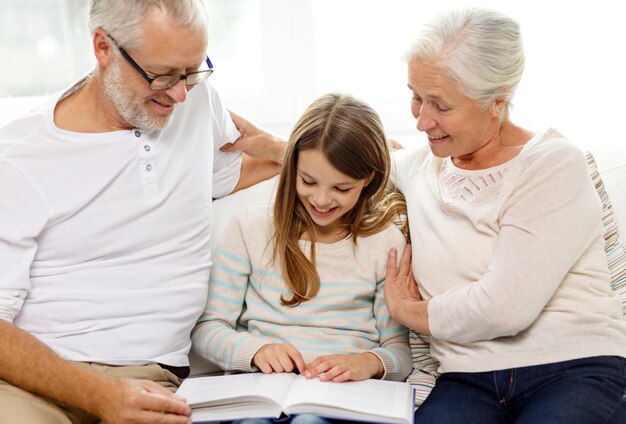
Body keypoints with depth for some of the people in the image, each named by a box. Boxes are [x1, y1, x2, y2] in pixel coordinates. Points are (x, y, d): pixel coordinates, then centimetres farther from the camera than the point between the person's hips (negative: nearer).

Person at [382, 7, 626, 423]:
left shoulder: (553, 165, -7)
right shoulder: (417, 166, 13)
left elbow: (504, 308, -15)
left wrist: (408, 310, 1)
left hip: (575, 369, -3)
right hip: (467, 383, 3)